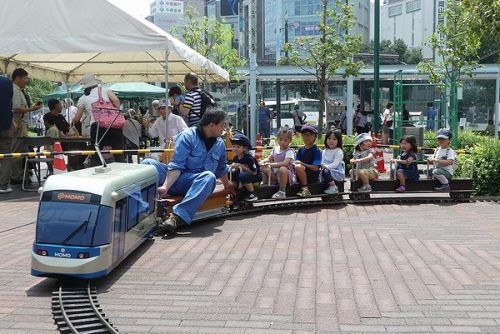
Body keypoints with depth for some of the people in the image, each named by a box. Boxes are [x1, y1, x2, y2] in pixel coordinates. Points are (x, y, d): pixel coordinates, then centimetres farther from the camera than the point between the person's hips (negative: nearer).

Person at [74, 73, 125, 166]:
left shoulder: (83, 99, 18)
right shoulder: (104, 90, 18)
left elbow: (77, 119, 20)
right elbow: (116, 100, 1)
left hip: (96, 125, 0)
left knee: (95, 157, 10)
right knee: (119, 155, 3)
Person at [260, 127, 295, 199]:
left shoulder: (289, 151, -14)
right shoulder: (275, 149, 9)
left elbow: (285, 163, -29)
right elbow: (269, 159, 19)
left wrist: (271, 164, -33)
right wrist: (263, 161, -6)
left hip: (287, 175, -7)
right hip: (275, 174, 7)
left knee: (282, 169, -39)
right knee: (264, 168, -4)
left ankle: (282, 192, -30)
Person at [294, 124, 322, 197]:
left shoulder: (316, 151, -5)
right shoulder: (301, 150, 14)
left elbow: (315, 168, -14)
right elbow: (295, 162, 10)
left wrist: (301, 163, -15)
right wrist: (294, 163, -14)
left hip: (313, 176, -6)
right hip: (300, 176, 6)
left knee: (298, 167, -32)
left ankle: (305, 189, -20)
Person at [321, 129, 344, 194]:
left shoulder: (339, 152, -7)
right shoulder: (325, 151, 15)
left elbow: (335, 164, -18)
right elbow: (323, 162, 12)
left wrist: (326, 166, -28)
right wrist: (322, 165, -12)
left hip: (338, 173, -6)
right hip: (328, 170, 6)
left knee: (325, 171, -32)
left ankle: (333, 187, -23)